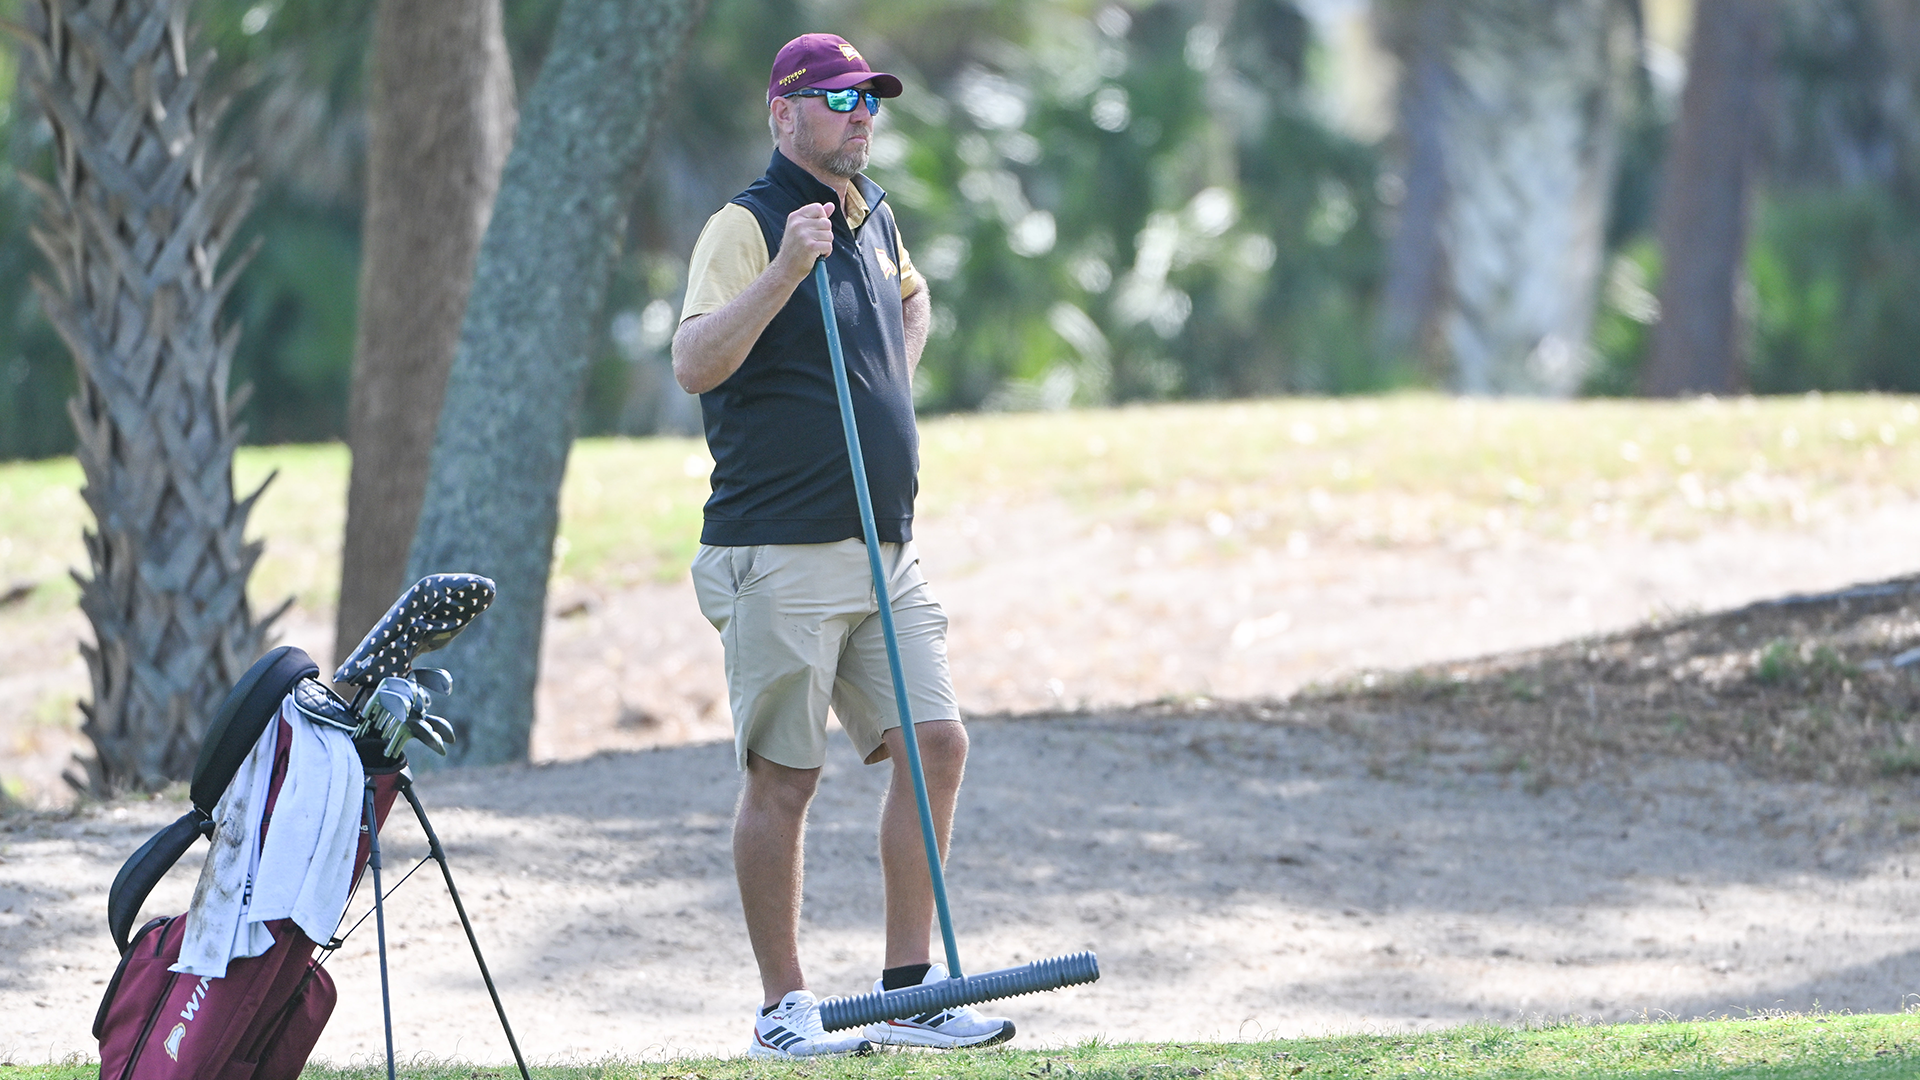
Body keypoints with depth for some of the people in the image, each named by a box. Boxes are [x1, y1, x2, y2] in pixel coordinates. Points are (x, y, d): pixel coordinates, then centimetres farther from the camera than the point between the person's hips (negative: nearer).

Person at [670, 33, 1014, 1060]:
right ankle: (783, 1006, 4)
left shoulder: (874, 217, 14)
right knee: (782, 778, -3)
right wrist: (784, 272, -33)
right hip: (780, 553, -8)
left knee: (934, 745, 2)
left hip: (882, 550, 8)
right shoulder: (746, 225, -10)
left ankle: (908, 988, 9)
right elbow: (694, 364, -24)